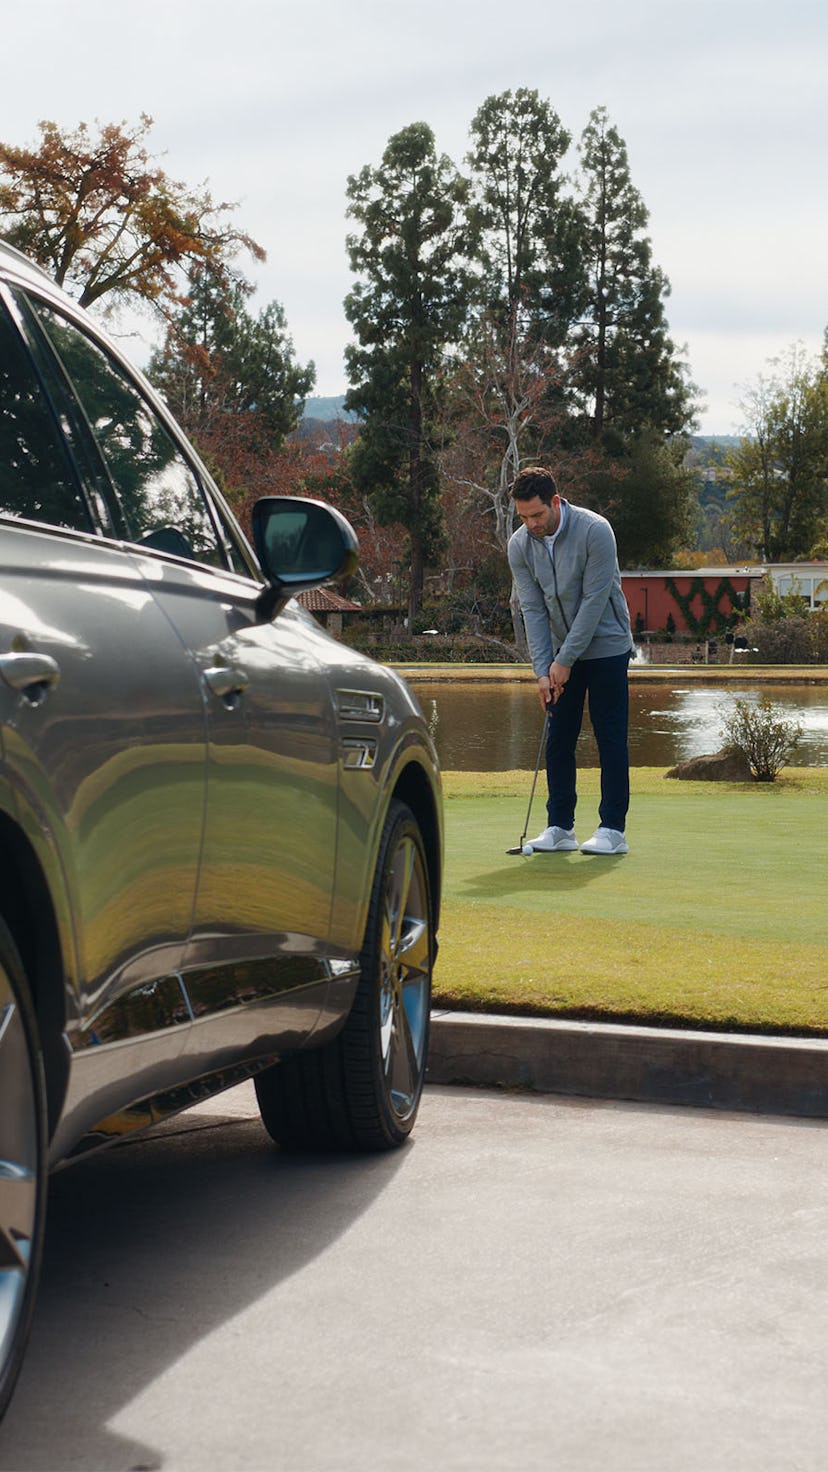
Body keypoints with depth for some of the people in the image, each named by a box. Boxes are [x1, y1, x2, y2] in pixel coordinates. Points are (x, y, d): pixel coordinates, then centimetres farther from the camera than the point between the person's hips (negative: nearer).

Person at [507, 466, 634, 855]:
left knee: (610, 738, -4)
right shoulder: (520, 545, -6)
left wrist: (565, 661, -19)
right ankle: (560, 827, 9)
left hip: (605, 646, -5)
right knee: (558, 739, 3)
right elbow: (533, 610, -5)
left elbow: (594, 600, -20)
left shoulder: (595, 531, -21)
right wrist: (542, 669, -13)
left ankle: (612, 829, -1)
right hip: (560, 653, 5)